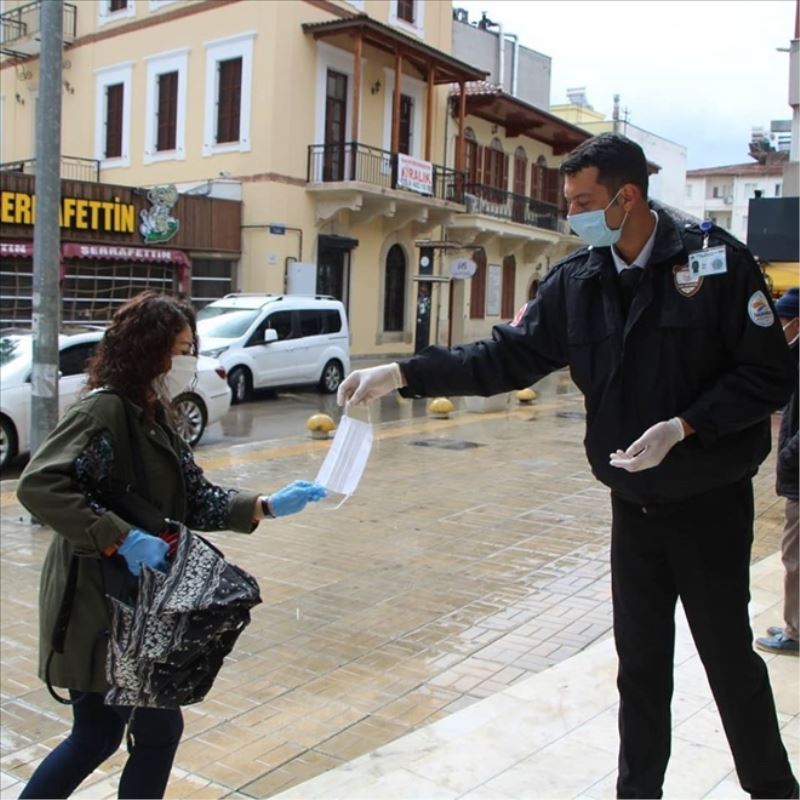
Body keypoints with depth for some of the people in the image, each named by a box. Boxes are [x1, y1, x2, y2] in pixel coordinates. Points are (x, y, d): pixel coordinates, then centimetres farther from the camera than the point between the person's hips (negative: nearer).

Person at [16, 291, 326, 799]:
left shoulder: (153, 415, 11)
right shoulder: (105, 409, -18)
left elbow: (197, 500, 9)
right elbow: (38, 487, -28)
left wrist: (268, 506, 0)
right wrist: (124, 538, -29)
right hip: (99, 608, -8)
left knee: (99, 736, 16)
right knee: (159, 730, 5)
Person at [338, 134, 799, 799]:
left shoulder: (715, 257, -13)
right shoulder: (578, 280, 1)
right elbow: (506, 356, 0)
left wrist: (682, 428, -23)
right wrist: (401, 374, -7)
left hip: (711, 501, -4)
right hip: (633, 501, 4)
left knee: (728, 655, 9)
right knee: (641, 661, 13)